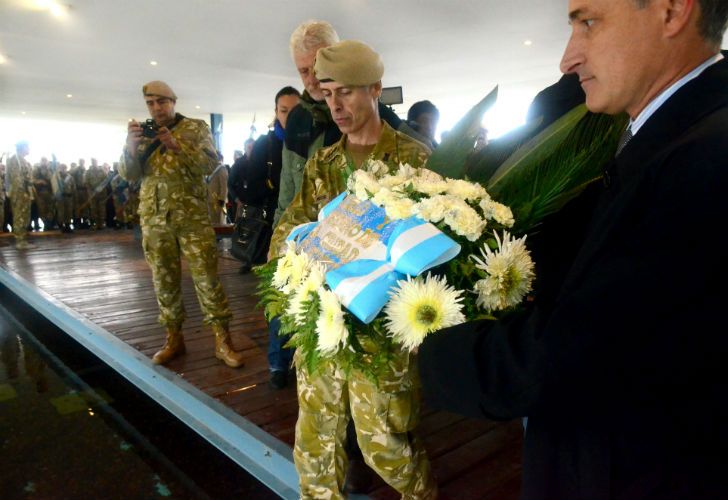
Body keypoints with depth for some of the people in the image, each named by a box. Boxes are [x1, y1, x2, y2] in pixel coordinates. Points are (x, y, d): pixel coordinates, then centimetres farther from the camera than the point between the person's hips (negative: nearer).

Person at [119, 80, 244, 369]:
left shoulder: (195, 128, 3)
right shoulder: (143, 134, 13)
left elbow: (210, 164, -10)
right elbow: (127, 175, 5)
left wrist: (176, 145, -20)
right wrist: (130, 146, -13)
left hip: (192, 216, -3)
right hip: (154, 218, 4)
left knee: (206, 276, -6)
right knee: (164, 280, 8)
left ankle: (222, 341, 0)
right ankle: (174, 339, 21)